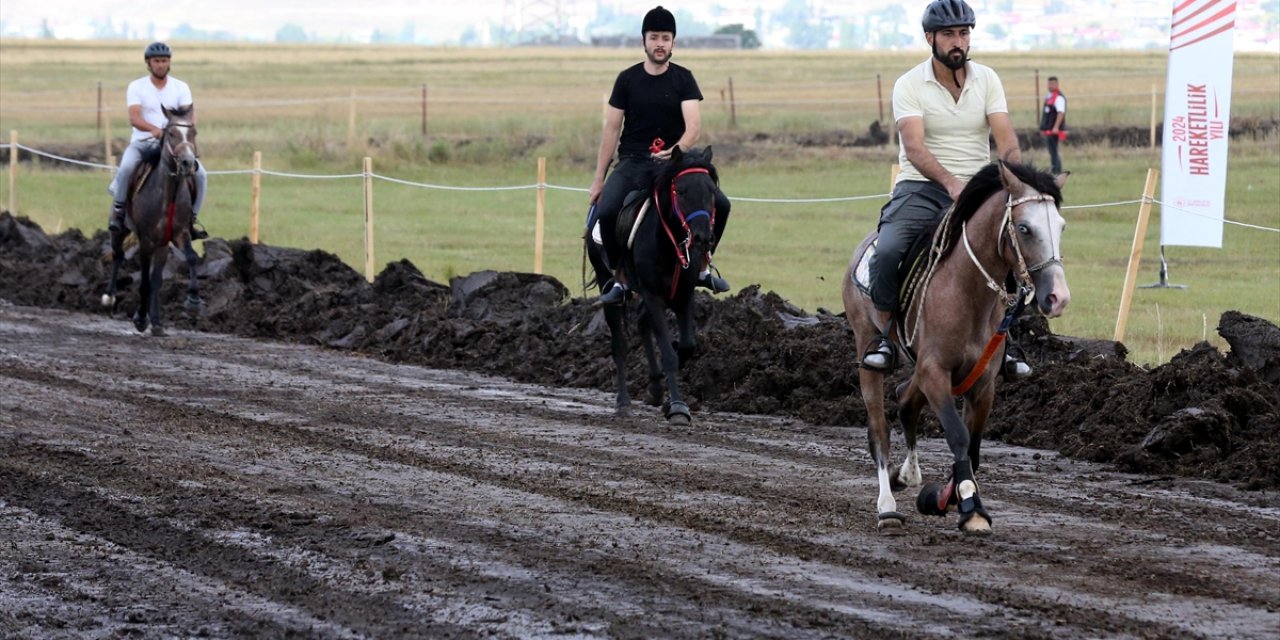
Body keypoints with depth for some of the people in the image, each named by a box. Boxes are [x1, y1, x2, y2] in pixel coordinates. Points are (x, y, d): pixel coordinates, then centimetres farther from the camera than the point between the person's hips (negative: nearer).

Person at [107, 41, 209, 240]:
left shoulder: (181, 88, 7)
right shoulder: (136, 87, 0)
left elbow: (189, 114, -6)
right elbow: (134, 118, -15)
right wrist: (154, 129, -35)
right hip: (142, 142, -2)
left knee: (200, 174, -18)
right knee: (126, 167, -34)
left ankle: (191, 218, 1)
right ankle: (118, 207, -11)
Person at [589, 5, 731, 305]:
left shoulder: (683, 79, 0)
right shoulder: (628, 79, 1)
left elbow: (694, 126, -12)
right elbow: (612, 130, 4)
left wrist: (675, 150, -34)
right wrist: (598, 179, 2)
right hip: (633, 163, 0)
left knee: (719, 204, -20)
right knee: (606, 210, -28)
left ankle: (702, 266, 5)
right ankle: (619, 278, -8)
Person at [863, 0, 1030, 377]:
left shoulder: (987, 80, 4)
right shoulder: (909, 85, -6)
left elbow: (1006, 139, -6)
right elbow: (914, 147, -20)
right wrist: (950, 182, -37)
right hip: (922, 187, -3)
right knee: (887, 252, -27)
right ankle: (886, 336, -8)